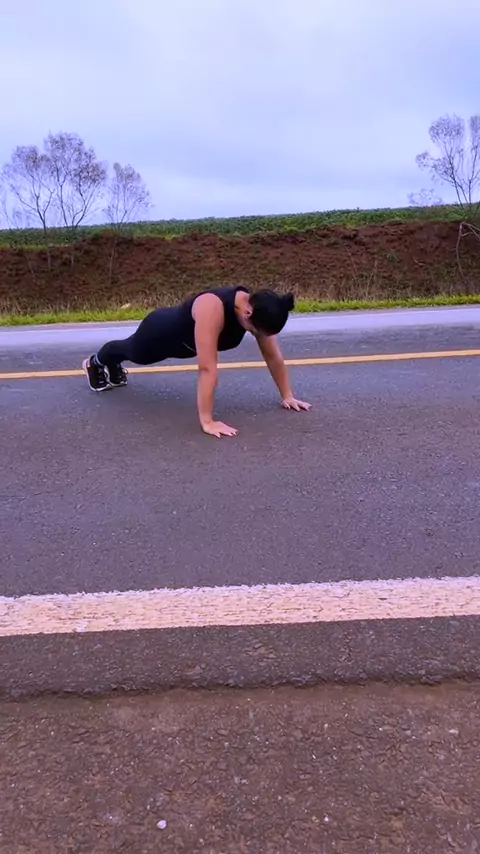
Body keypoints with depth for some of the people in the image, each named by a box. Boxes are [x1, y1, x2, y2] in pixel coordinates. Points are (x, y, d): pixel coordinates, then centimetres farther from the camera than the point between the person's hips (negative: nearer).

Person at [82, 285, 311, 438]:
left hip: (183, 343, 6)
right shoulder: (213, 309, -48)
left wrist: (287, 396, -17)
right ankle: (96, 363, 61)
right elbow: (207, 367, -51)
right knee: (134, 353, 28)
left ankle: (114, 367, 68)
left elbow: (273, 356, -19)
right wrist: (207, 421, -51)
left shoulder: (257, 308, -27)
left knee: (136, 355, 36)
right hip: (161, 333, -6)